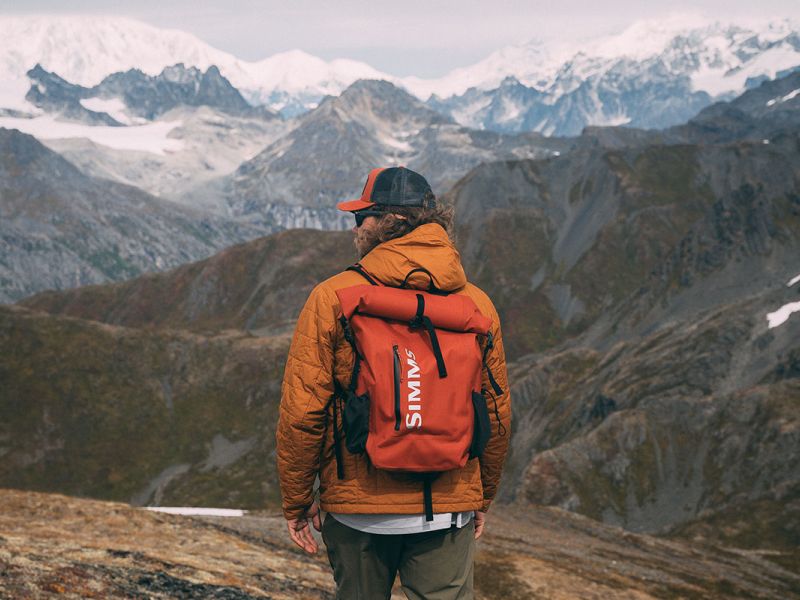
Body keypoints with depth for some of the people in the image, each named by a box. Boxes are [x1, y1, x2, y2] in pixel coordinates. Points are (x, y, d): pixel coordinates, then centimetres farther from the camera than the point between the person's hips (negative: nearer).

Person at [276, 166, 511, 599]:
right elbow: (497, 414, 6)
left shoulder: (332, 299, -10)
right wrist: (482, 497, 20)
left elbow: (301, 412, -10)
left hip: (358, 509, -1)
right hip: (449, 512, 2)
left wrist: (296, 502, 2)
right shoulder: (477, 305, 0)